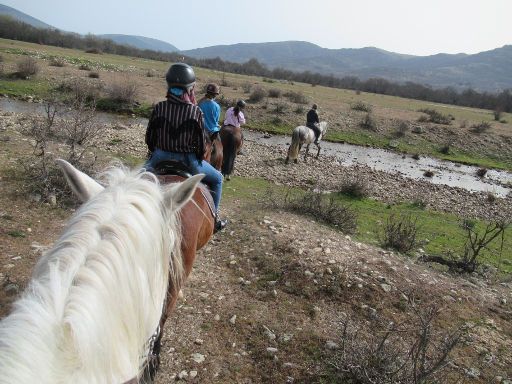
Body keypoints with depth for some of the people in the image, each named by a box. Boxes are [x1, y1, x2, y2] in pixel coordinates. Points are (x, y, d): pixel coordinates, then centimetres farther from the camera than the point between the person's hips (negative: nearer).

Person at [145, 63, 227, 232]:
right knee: (217, 179, 23)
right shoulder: (195, 111, -16)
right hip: (188, 160, -2)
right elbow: (201, 142, -9)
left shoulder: (159, 108, -9)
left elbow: (149, 138, 0)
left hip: (161, 157, 3)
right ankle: (213, 217, 26)